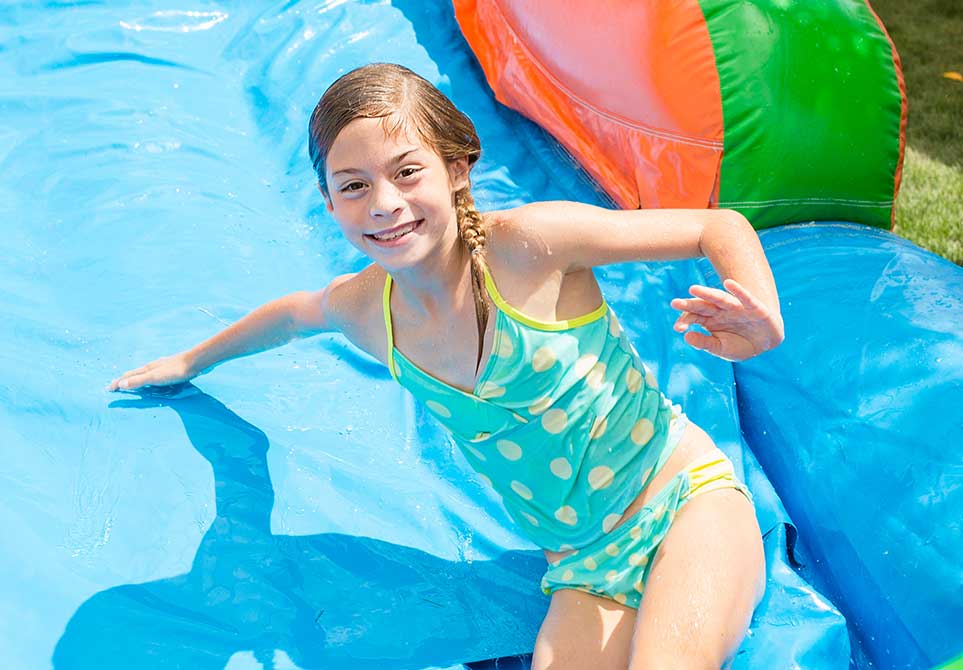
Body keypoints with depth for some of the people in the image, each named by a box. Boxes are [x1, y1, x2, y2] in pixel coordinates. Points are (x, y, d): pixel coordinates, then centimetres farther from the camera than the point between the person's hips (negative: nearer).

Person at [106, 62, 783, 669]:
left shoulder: (530, 244, -18)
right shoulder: (363, 306, -2)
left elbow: (721, 226, -13)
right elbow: (295, 312, 24)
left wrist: (762, 322, -32)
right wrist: (192, 360, 38)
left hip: (690, 503, -3)